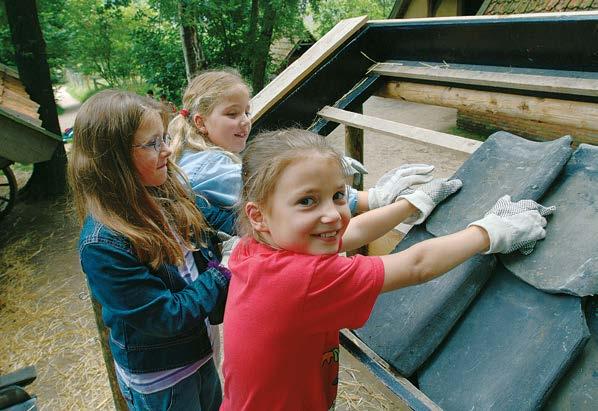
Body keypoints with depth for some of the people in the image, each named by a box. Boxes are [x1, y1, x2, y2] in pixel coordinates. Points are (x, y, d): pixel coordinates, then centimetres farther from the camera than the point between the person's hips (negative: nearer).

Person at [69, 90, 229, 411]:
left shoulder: (165, 195, -9)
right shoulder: (102, 244, -30)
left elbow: (207, 251, 4)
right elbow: (166, 317, -26)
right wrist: (220, 278, -19)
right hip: (159, 381, -6)